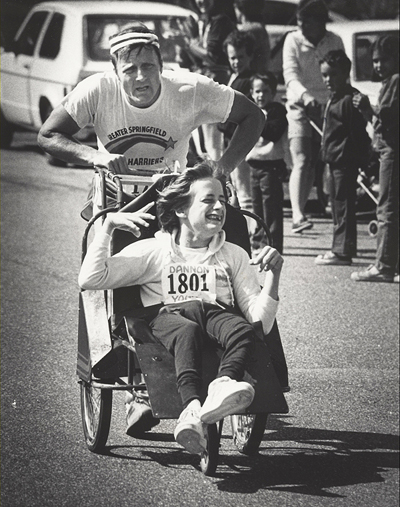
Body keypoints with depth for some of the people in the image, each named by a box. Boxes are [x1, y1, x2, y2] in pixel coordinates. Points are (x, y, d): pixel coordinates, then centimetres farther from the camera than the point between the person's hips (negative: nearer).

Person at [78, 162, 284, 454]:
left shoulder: (234, 255, 24)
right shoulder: (154, 251, 17)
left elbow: (260, 320, 14)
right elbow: (90, 279, 4)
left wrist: (273, 274, 0)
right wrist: (108, 226, -1)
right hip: (166, 319, -2)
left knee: (242, 330, -35)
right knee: (186, 331, -40)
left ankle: (223, 386, -63)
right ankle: (192, 406, -62)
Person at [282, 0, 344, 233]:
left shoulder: (335, 42, 4)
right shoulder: (293, 41, -3)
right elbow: (291, 75, -15)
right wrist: (305, 96, -32)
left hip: (328, 107, 3)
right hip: (300, 108, -3)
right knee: (302, 162, -16)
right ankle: (298, 216, -25)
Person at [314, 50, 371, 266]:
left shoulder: (349, 99, -16)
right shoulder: (333, 99, 16)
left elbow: (359, 133, -18)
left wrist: (362, 161, -20)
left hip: (345, 160, -11)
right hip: (335, 159, 11)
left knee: (343, 205, -8)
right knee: (338, 205, 15)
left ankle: (343, 252, -6)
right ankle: (340, 249, 22)